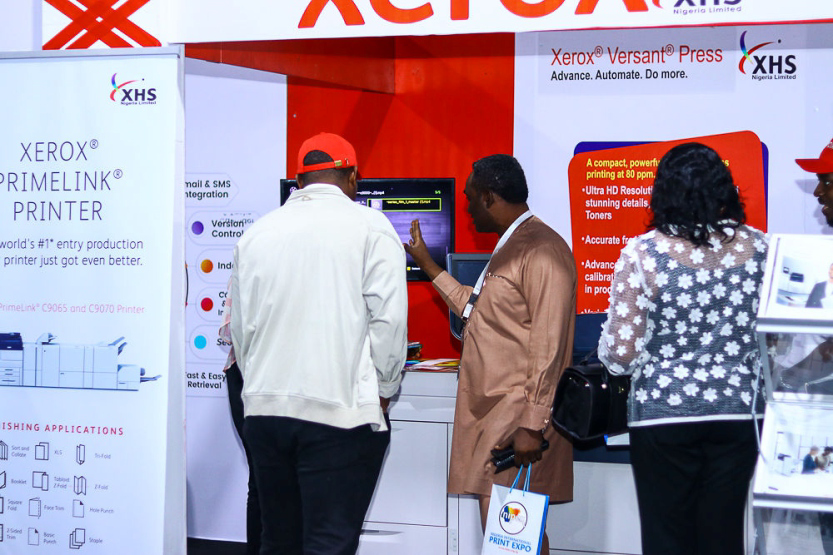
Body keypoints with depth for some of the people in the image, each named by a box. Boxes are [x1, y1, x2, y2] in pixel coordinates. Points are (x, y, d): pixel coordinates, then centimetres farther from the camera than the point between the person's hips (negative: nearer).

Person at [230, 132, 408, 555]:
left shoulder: (257, 233, 10)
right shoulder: (371, 227, -3)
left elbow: (240, 327, 15)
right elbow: (389, 319, -7)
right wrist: (382, 393, 5)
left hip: (264, 409, 5)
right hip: (341, 410, -5)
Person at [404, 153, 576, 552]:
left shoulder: (542, 251, -13)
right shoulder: (509, 247, 20)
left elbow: (549, 347, -19)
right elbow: (476, 310, 34)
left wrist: (532, 425, -22)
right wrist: (427, 265, 38)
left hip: (518, 420, -10)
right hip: (490, 415, 10)